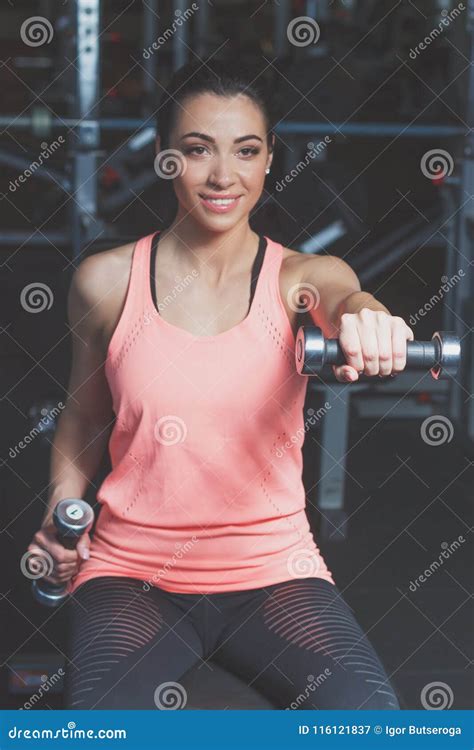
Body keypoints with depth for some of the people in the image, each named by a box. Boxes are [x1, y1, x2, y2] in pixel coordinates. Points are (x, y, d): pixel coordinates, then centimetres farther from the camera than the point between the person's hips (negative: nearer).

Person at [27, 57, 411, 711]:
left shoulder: (301, 277, -1)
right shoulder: (106, 281, 1)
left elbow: (348, 300, -26)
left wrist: (369, 322, -50)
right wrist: (62, 508, -2)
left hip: (272, 570, 0)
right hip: (131, 569, 0)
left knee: (370, 714, -24)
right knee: (99, 704, -30)